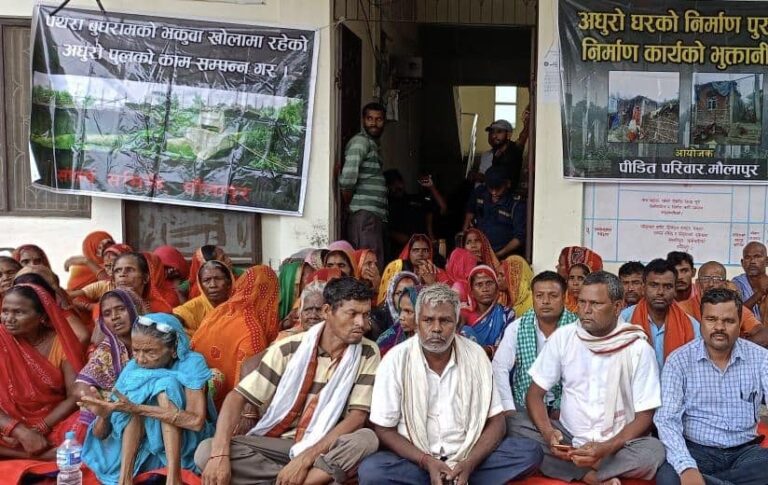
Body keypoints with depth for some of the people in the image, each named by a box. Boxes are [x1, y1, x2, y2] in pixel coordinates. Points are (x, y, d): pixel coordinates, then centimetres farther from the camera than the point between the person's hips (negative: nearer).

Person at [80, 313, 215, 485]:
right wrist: (103, 415, -28)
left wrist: (137, 409, -34)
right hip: (141, 451, 3)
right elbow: (101, 433, -3)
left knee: (165, 385, -24)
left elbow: (196, 421, -30)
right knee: (138, 392, -19)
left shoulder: (191, 363, -14)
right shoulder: (133, 368, -3)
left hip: (185, 448, -3)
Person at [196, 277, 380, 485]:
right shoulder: (290, 348, -7)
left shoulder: (368, 353, -7)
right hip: (278, 442, 1)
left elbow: (358, 416, -13)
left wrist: (305, 458, -25)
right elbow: (237, 396, -9)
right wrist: (220, 454, -26)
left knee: (366, 439, -33)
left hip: (325, 447, -1)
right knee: (207, 451, -23)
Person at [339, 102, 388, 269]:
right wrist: (348, 204, -10)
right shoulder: (360, 141, -6)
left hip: (376, 216, 9)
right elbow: (347, 177, -22)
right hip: (364, 213, -9)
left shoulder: (373, 144, 25)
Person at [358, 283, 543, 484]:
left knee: (530, 452, -19)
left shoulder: (475, 355, -1)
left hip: (467, 457, 2)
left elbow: (496, 421, 2)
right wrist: (427, 461, -18)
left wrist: (469, 463, -15)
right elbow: (384, 430, -5)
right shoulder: (396, 360, -7)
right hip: (416, 461, -2)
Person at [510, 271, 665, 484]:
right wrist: (548, 432, -22)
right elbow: (535, 393, -1)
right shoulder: (563, 337, -3)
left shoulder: (638, 348, -9)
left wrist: (607, 448, -25)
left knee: (654, 451, -32)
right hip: (567, 437, 2)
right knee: (515, 424, -22)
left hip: (618, 444, -2)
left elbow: (644, 416, -8)